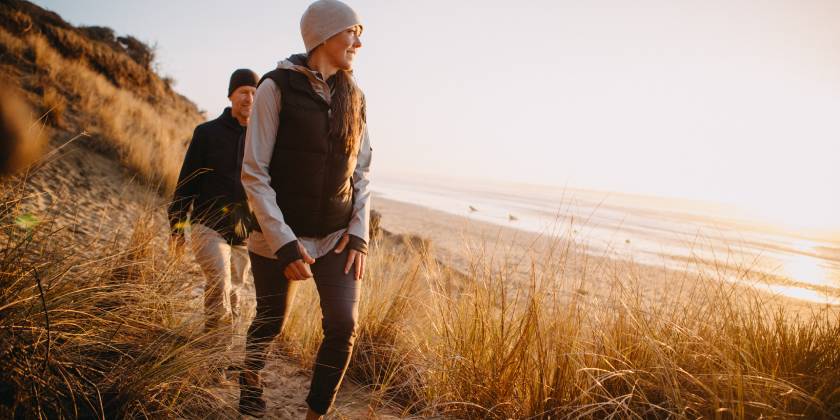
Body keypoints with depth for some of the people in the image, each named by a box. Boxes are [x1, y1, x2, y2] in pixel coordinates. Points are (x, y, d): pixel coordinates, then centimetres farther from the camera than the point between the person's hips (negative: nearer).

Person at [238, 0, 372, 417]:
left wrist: (359, 233, -3)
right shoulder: (277, 87, -10)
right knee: (271, 322, 12)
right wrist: (284, 242, -19)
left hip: (337, 237, 4)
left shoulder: (353, 95, 5)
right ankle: (250, 377, 45)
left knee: (344, 326, -6)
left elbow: (361, 171, 10)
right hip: (280, 236, -3)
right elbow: (254, 173, -12)